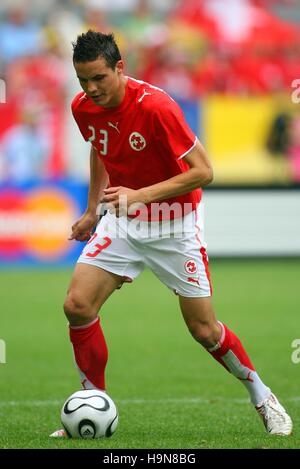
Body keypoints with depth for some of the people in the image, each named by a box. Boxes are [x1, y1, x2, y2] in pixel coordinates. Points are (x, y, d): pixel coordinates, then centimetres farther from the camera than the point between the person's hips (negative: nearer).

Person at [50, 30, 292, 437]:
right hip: (121, 221, 5)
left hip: (174, 225, -5)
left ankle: (261, 396, 24)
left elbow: (203, 171, -25)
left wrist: (139, 195, -31)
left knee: (204, 330, -1)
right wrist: (92, 210, 16)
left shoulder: (155, 106, -27)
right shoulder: (83, 108, -7)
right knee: (77, 305, -11)